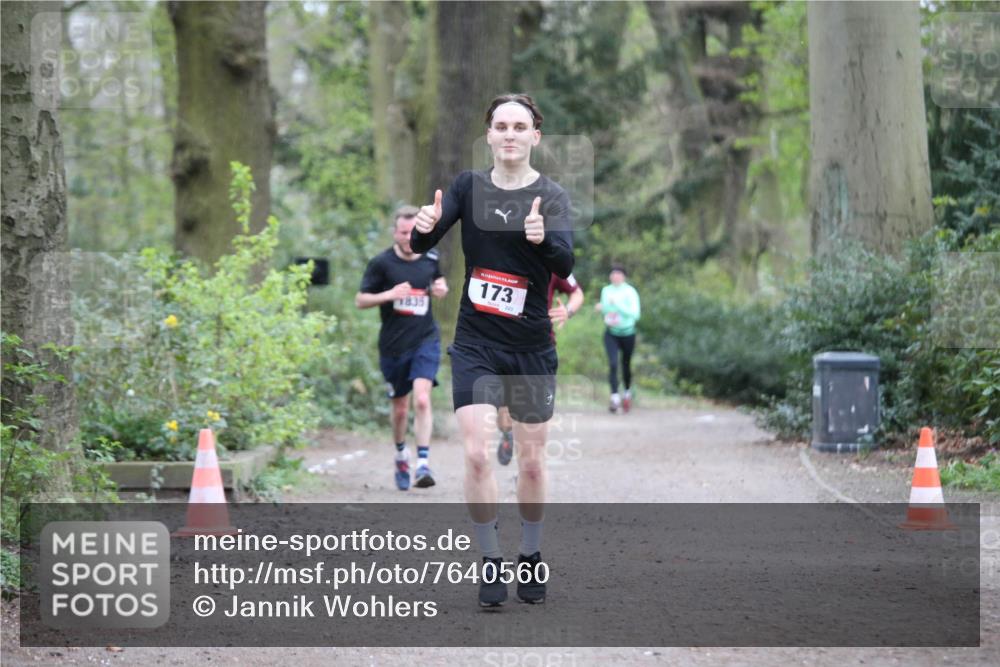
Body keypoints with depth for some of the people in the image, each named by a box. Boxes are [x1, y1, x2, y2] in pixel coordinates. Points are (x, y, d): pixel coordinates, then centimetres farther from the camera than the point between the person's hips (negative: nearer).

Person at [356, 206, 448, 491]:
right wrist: (388, 294, -19)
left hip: (426, 341, 0)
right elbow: (360, 300, -3)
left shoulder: (431, 259, 4)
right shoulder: (381, 263, -6)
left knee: (422, 400, -19)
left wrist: (441, 289, 0)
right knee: (400, 409, 11)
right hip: (393, 346, 0)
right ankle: (401, 456, 37)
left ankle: (423, 464, -19)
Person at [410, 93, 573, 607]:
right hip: (475, 344, 1)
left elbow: (565, 265, -20)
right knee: (476, 454, -12)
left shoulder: (551, 195, -6)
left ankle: (531, 557, 29)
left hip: (531, 347, -1)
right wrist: (425, 226, -29)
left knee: (531, 462, 8)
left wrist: (543, 238, -42)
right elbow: (421, 246, -5)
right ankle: (491, 562, 3)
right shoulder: (469, 187, 2)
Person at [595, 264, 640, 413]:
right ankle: (615, 397, -19)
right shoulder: (606, 290, 3)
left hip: (627, 333, -2)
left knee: (625, 365, 11)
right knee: (613, 364, -16)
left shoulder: (630, 292, -10)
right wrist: (601, 308, -6)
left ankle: (628, 392, 36)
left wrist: (618, 305, -26)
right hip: (611, 334, 2)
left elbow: (635, 314, -19)